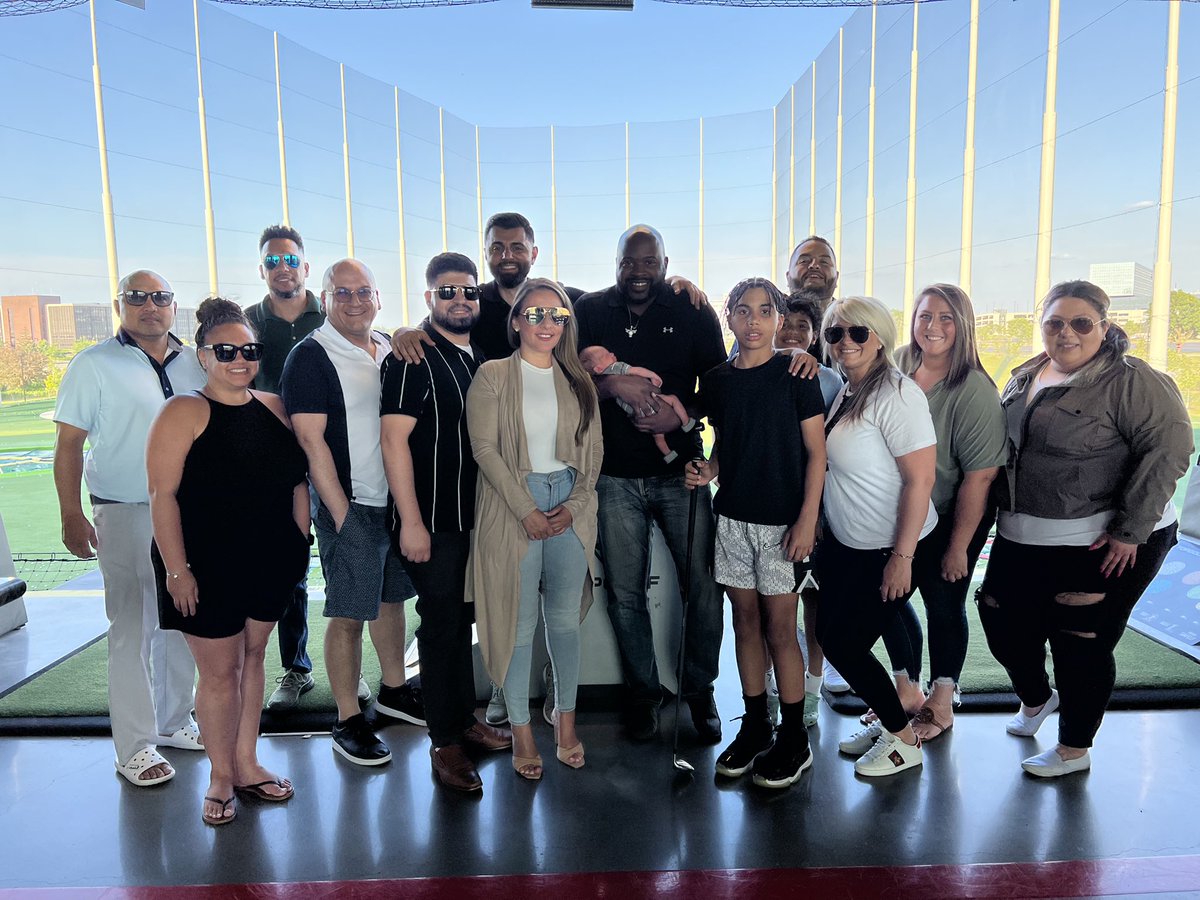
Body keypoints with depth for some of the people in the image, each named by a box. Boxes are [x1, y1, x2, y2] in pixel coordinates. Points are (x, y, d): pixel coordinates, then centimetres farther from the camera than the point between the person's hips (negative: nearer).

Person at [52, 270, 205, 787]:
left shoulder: (195, 363, 8)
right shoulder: (94, 365, -3)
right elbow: (69, 444, -5)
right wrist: (71, 515, -11)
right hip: (126, 515, -4)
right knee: (132, 629, 0)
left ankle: (173, 722, 29)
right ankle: (136, 746, 11)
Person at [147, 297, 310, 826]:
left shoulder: (273, 407, 7)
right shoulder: (184, 413, -9)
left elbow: (297, 480, 12)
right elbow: (163, 495, -14)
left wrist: (300, 542, 7)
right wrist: (176, 569, -17)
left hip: (271, 562, 5)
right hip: (208, 567, -5)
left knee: (252, 658, 16)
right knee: (220, 671, 4)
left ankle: (247, 763, 31)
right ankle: (221, 777, 23)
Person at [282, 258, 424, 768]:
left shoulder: (390, 350, 11)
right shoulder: (311, 357, -9)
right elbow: (311, 439, -15)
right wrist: (341, 512, -16)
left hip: (399, 501, 7)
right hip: (353, 508, -7)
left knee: (391, 597, 18)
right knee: (349, 615, 1)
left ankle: (393, 689, 36)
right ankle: (348, 721, 15)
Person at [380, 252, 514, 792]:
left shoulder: (481, 355, 11)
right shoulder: (413, 357, -11)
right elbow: (395, 439, -16)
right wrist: (411, 522, -19)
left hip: (476, 515, 7)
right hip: (433, 521, -7)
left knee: (463, 618, 17)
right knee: (441, 623, 2)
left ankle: (465, 718, 33)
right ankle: (444, 742, 16)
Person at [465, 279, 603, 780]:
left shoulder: (578, 381, 11)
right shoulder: (492, 376, 0)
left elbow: (593, 451, 9)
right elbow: (485, 448, -8)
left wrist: (574, 505, -5)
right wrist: (527, 510, -12)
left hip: (570, 509, 3)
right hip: (512, 509, -3)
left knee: (565, 620, 8)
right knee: (518, 623, 3)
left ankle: (565, 719, 26)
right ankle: (521, 728, 18)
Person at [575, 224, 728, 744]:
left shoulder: (693, 313, 2)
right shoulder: (590, 312, 4)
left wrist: (679, 414, -14)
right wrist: (613, 385, -18)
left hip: (680, 471, 0)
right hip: (615, 476, 1)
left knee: (703, 583, -1)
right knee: (625, 593, 7)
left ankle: (699, 690, 21)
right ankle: (642, 693, 27)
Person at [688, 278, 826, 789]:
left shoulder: (794, 375, -6)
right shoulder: (717, 380, 6)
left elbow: (816, 452, -6)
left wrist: (807, 518, -13)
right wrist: (707, 471, -4)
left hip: (782, 520, -4)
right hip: (732, 516, 4)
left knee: (780, 629, 1)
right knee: (745, 622, 12)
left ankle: (794, 740, 17)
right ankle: (754, 728, 27)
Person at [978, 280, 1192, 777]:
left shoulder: (1130, 381, -13)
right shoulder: (1025, 377, 9)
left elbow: (1168, 448, -20)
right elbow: (1000, 446, 19)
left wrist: (1130, 529, -22)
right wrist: (1003, 513, 14)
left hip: (1103, 545, -7)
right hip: (1023, 539, 7)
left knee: (1080, 644, 6)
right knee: (1003, 623, 13)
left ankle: (1074, 749, 28)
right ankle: (1036, 697, 44)